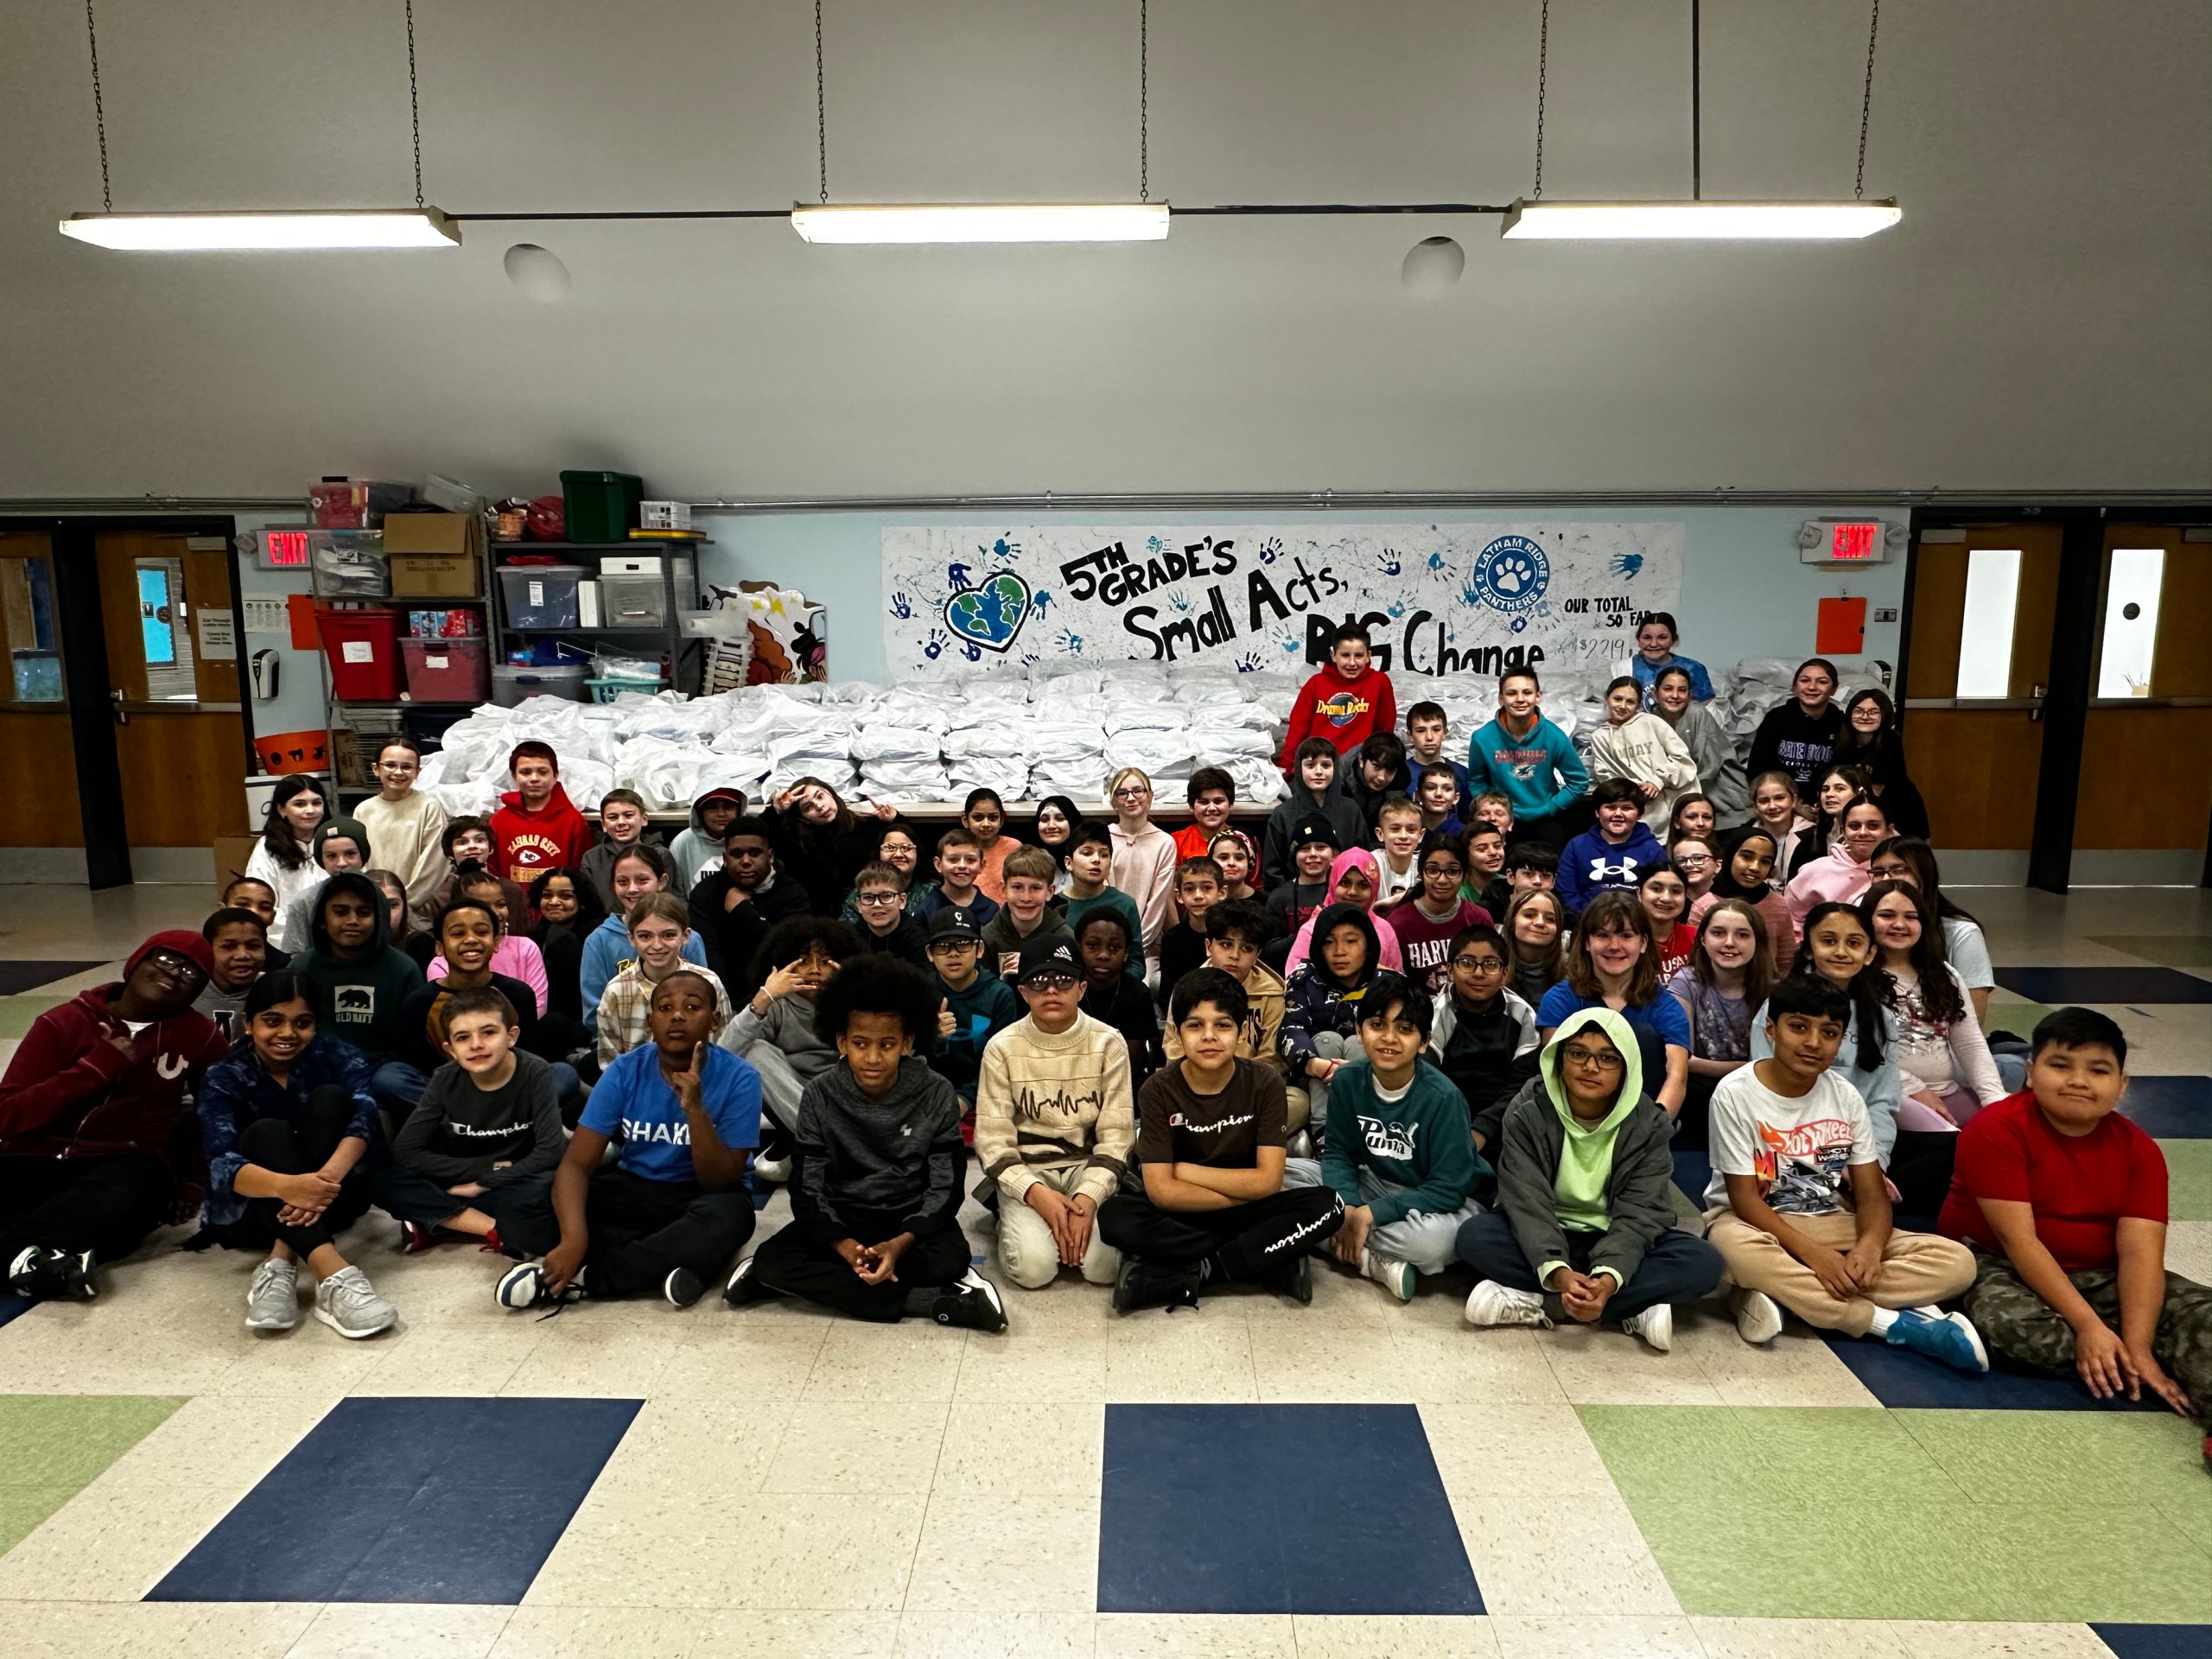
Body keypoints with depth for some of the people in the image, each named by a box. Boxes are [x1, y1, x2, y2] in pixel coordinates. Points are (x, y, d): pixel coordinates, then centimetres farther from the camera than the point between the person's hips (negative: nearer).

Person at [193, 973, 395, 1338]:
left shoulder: (338, 1057, -7)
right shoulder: (224, 1078, -10)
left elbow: (363, 1118, -26)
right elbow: (222, 1164, -27)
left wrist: (328, 1177, -48)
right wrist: (286, 1186, -49)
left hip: (333, 1200, 1)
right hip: (254, 1208, 0)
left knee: (331, 1098, -23)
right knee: (267, 1132, -30)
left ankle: (282, 1263, -33)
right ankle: (333, 1276, -51)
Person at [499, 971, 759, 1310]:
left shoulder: (738, 1078, -18)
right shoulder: (625, 1071, -11)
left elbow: (721, 1181, -20)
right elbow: (576, 1163, -16)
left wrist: (695, 1109, -35)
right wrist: (574, 1239, -35)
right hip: (631, 1187, 3)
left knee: (730, 1216, -39)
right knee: (520, 1221, -20)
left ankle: (584, 1277, -24)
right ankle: (673, 1258, -21)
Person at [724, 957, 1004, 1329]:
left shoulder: (936, 1095, -9)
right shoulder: (820, 1096, -6)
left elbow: (946, 1186, -10)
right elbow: (807, 1187, -8)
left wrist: (899, 1244, -26)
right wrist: (845, 1246, -26)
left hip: (912, 1220, -2)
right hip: (841, 1221, 2)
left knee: (950, 1257, -33)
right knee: (771, 1260, -27)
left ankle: (818, 1280, -18)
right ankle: (930, 1302, -27)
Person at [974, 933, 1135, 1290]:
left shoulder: (1108, 1043, -5)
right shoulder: (1003, 1047, -6)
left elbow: (1116, 1136, -6)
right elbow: (993, 1142, -7)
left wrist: (1089, 1197, -21)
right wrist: (1036, 1194, -22)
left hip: (1089, 1166, 1)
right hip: (1026, 1169, 0)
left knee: (1103, 1265, -22)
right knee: (1034, 1267, -24)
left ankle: (1079, 1216, 10)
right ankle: (1017, 1221, 10)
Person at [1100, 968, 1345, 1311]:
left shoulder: (1265, 1085, -10)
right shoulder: (1158, 1091, -11)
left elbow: (1268, 1180, -14)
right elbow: (1160, 1190, -17)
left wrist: (1186, 1170, -13)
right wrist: (1243, 1191, -17)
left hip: (1245, 1212, 1)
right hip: (1181, 1215, 0)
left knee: (1327, 1205, -25)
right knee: (1115, 1217, -32)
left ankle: (1190, 1275, -21)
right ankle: (1271, 1265, -22)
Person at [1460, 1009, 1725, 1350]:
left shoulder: (1648, 1125, -11)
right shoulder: (1528, 1112, -13)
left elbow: (1638, 1215, -19)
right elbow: (1527, 1201, -21)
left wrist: (1608, 1278, -38)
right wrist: (1557, 1272, -39)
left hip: (1614, 1242, 1)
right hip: (1544, 1239, -1)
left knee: (1703, 1262, -26)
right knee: (1474, 1235, -29)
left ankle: (1536, 1303, -28)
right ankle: (1631, 1311, -29)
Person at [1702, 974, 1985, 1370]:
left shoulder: (1845, 1097, -1)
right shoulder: (1736, 1094, -14)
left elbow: (1872, 1194, -3)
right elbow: (1744, 1198, -15)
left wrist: (1869, 1247, -25)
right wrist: (1812, 1253, -28)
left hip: (1831, 1226, 5)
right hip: (1754, 1223, -5)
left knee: (1956, 1263, -15)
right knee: (1738, 1247, -42)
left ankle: (1784, 1295, -26)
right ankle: (1898, 1324, -28)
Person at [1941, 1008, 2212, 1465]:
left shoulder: (2139, 1149, -2)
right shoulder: (1996, 1130, -17)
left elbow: (2141, 1253, -13)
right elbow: (2018, 1240, -22)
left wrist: (2138, 1347, -26)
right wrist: (2088, 1326, -28)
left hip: (2099, 1276, 5)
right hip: (1996, 1265, -5)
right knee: (2008, 1322, -37)